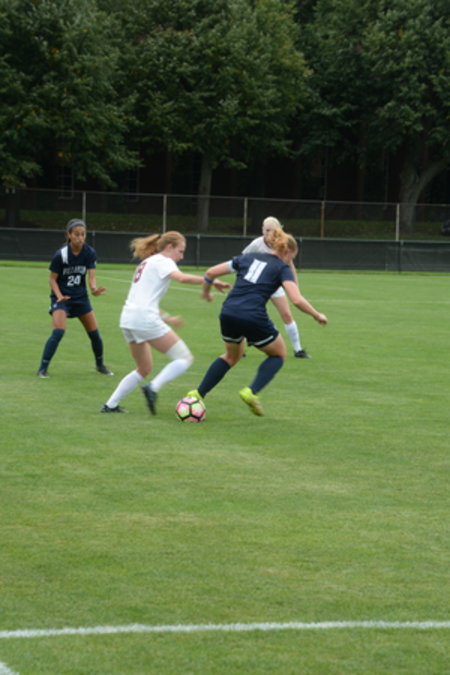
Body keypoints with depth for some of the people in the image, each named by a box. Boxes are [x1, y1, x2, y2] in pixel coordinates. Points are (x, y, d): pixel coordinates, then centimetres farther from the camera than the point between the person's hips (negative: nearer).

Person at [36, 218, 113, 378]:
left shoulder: (90, 253, -8)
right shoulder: (60, 255, -18)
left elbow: (91, 276, -13)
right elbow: (53, 279, -10)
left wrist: (94, 288, -35)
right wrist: (59, 296, -25)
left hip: (81, 297, 4)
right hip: (62, 296, -4)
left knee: (94, 333, 7)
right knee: (58, 332, -22)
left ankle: (100, 365, 31)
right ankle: (42, 368, -15)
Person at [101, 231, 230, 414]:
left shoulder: (147, 263, 27)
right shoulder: (163, 261, -1)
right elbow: (182, 277, -21)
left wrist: (166, 318, 31)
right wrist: (210, 281, -18)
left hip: (128, 318, 9)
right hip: (145, 318, -9)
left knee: (144, 368, 24)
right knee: (184, 358, -5)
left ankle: (110, 405, 19)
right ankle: (153, 388, -21)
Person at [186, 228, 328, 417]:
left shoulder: (248, 258, 19)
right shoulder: (282, 268, 6)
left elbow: (211, 272, 17)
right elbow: (297, 300, -8)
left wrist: (206, 290, 36)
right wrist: (317, 316, 7)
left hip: (228, 314, 5)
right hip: (254, 317, -5)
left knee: (232, 355, 32)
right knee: (278, 354, 21)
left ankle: (198, 393, 22)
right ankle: (251, 392, 0)